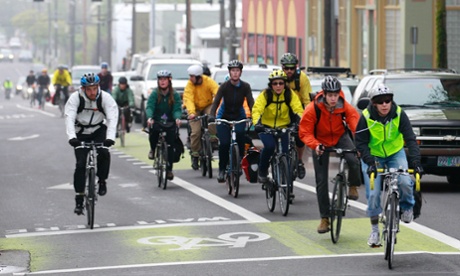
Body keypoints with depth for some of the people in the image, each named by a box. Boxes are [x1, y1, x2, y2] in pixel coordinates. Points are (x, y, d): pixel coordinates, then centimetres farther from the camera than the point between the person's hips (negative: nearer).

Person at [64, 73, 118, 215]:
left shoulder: (105, 98, -21)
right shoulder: (75, 98, -21)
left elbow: (112, 119, -29)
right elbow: (69, 118, -30)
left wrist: (110, 138, -45)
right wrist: (72, 137, -46)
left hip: (99, 130, 0)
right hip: (81, 133, 0)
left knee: (104, 153, -27)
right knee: (80, 164, -10)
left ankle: (102, 181, -1)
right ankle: (79, 200, -2)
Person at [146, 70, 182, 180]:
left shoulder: (175, 95, -2)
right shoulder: (154, 94, -4)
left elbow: (177, 109, -13)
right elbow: (149, 107, -18)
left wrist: (177, 118, -35)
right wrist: (149, 118, -38)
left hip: (170, 123, 1)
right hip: (156, 121, -1)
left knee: (170, 146, -9)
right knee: (153, 129, -33)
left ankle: (169, 169, 3)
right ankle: (153, 149, -4)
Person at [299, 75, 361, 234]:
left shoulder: (345, 107, -22)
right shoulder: (313, 109, -26)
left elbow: (356, 124, -28)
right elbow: (304, 132, -24)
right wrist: (315, 145, -43)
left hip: (340, 137, 0)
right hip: (320, 142, 0)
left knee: (353, 160, -31)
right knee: (321, 180, -3)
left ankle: (353, 186, 1)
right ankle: (324, 218, 8)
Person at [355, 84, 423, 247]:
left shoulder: (399, 114, -19)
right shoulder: (366, 117, -20)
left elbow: (410, 139, -22)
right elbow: (361, 143, -18)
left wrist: (416, 162, -34)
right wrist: (370, 163, -32)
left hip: (395, 153, 1)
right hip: (372, 156, 0)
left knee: (405, 182, -25)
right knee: (373, 193, -10)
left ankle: (406, 206, 7)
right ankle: (374, 230, 7)